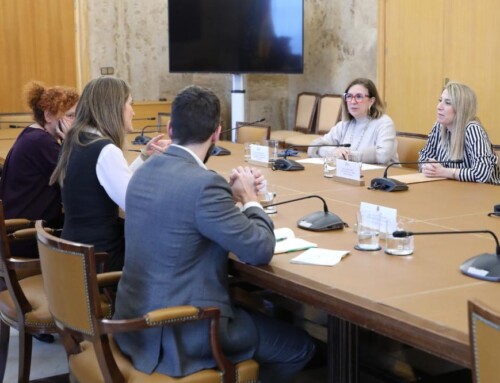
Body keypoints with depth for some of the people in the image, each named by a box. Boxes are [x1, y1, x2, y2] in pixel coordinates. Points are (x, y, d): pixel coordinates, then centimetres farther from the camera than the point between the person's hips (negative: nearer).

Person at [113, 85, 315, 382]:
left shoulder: (146, 171, 2)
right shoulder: (203, 183, -24)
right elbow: (260, 251, -17)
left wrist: (231, 194, 9)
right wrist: (250, 200, -1)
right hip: (180, 332, -9)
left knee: (255, 309, 30)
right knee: (300, 347, 9)